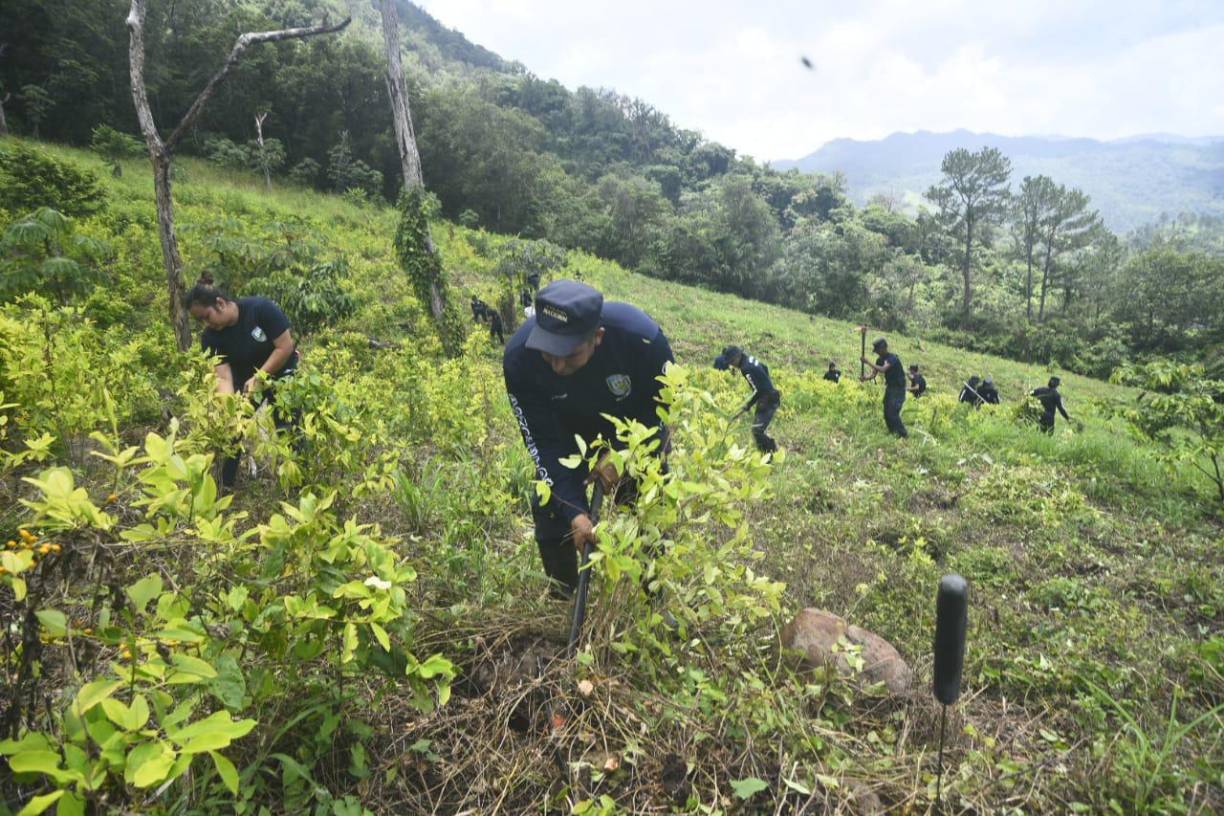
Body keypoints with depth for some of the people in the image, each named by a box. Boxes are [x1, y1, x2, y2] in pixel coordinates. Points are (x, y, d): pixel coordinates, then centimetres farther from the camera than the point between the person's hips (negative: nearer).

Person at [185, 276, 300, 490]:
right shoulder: (210, 337, -15)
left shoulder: (260, 308, -27)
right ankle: (226, 484, 12)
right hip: (245, 380, 4)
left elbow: (286, 347, -24)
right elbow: (223, 377, -21)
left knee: (290, 427, -3)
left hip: (282, 372, -3)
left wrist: (259, 378, -26)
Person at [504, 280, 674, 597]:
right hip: (570, 427, 1)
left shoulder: (642, 337, -40)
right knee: (551, 506, -3)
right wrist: (575, 509, -33)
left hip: (638, 425, -1)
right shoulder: (519, 357, -36)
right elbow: (545, 443, -26)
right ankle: (561, 600, 22)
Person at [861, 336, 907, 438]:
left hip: (898, 389, -9)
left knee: (893, 413, -15)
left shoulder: (892, 358, -21)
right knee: (887, 414, 9)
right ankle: (893, 433, 21)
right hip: (889, 387, 9)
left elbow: (882, 369, -36)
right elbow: (873, 374, 2)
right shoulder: (880, 359, 4)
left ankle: (904, 435, -5)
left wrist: (868, 362, -35)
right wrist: (866, 377, -20)